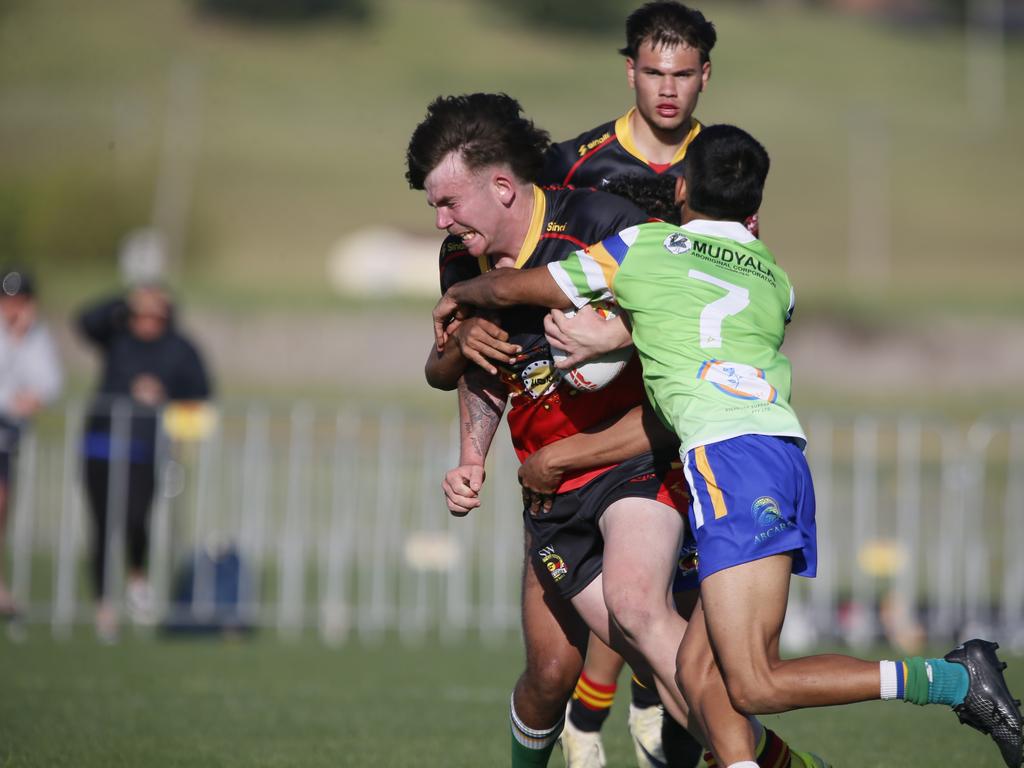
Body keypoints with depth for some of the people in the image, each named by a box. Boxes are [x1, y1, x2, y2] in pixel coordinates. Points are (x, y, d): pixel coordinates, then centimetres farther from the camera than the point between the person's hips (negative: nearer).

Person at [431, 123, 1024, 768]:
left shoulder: (644, 248, 11)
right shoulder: (775, 282, 25)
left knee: (752, 687, -13)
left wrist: (457, 296, 42)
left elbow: (508, 288, 20)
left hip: (727, 456, -7)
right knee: (699, 674, 6)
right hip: (787, 454, 7)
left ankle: (951, 679, -18)